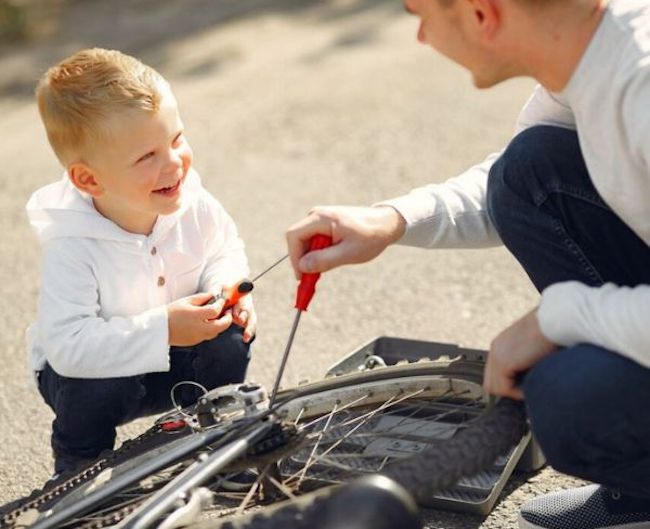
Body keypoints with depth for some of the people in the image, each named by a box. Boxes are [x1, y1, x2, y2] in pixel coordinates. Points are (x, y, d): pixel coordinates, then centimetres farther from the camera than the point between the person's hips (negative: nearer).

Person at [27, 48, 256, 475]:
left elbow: (226, 249, 2)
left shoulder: (195, 206, -19)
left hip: (175, 358, 4)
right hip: (87, 364, -3)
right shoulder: (72, 249, -33)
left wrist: (226, 285, -22)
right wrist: (160, 330, -44)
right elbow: (66, 344, -40)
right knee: (103, 386, -34)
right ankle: (79, 463, 1)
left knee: (230, 337, -21)